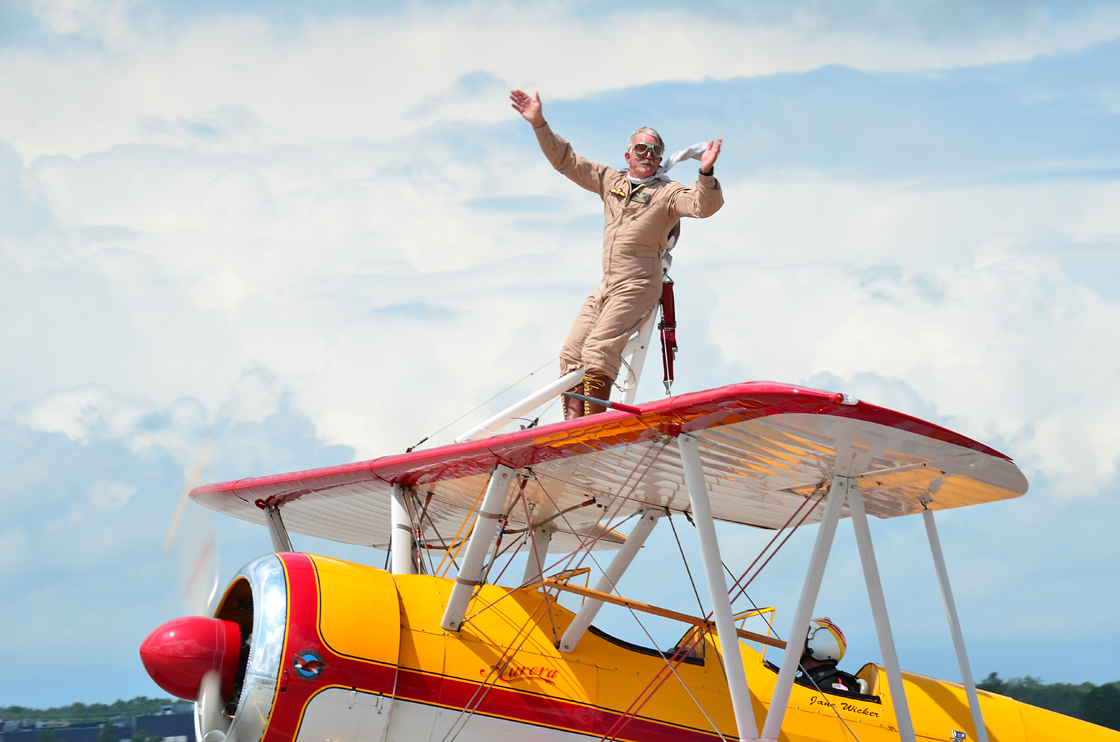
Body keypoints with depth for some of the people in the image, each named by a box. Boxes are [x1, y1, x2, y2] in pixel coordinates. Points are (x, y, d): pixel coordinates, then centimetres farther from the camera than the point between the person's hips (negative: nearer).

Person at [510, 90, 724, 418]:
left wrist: (706, 173, -36)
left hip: (639, 286, -7)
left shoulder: (667, 192, -1)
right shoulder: (610, 180, 14)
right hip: (606, 286, 7)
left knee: (598, 349, -19)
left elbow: (704, 206, -18)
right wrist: (540, 124, 9)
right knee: (572, 351, -2)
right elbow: (566, 160, 17)